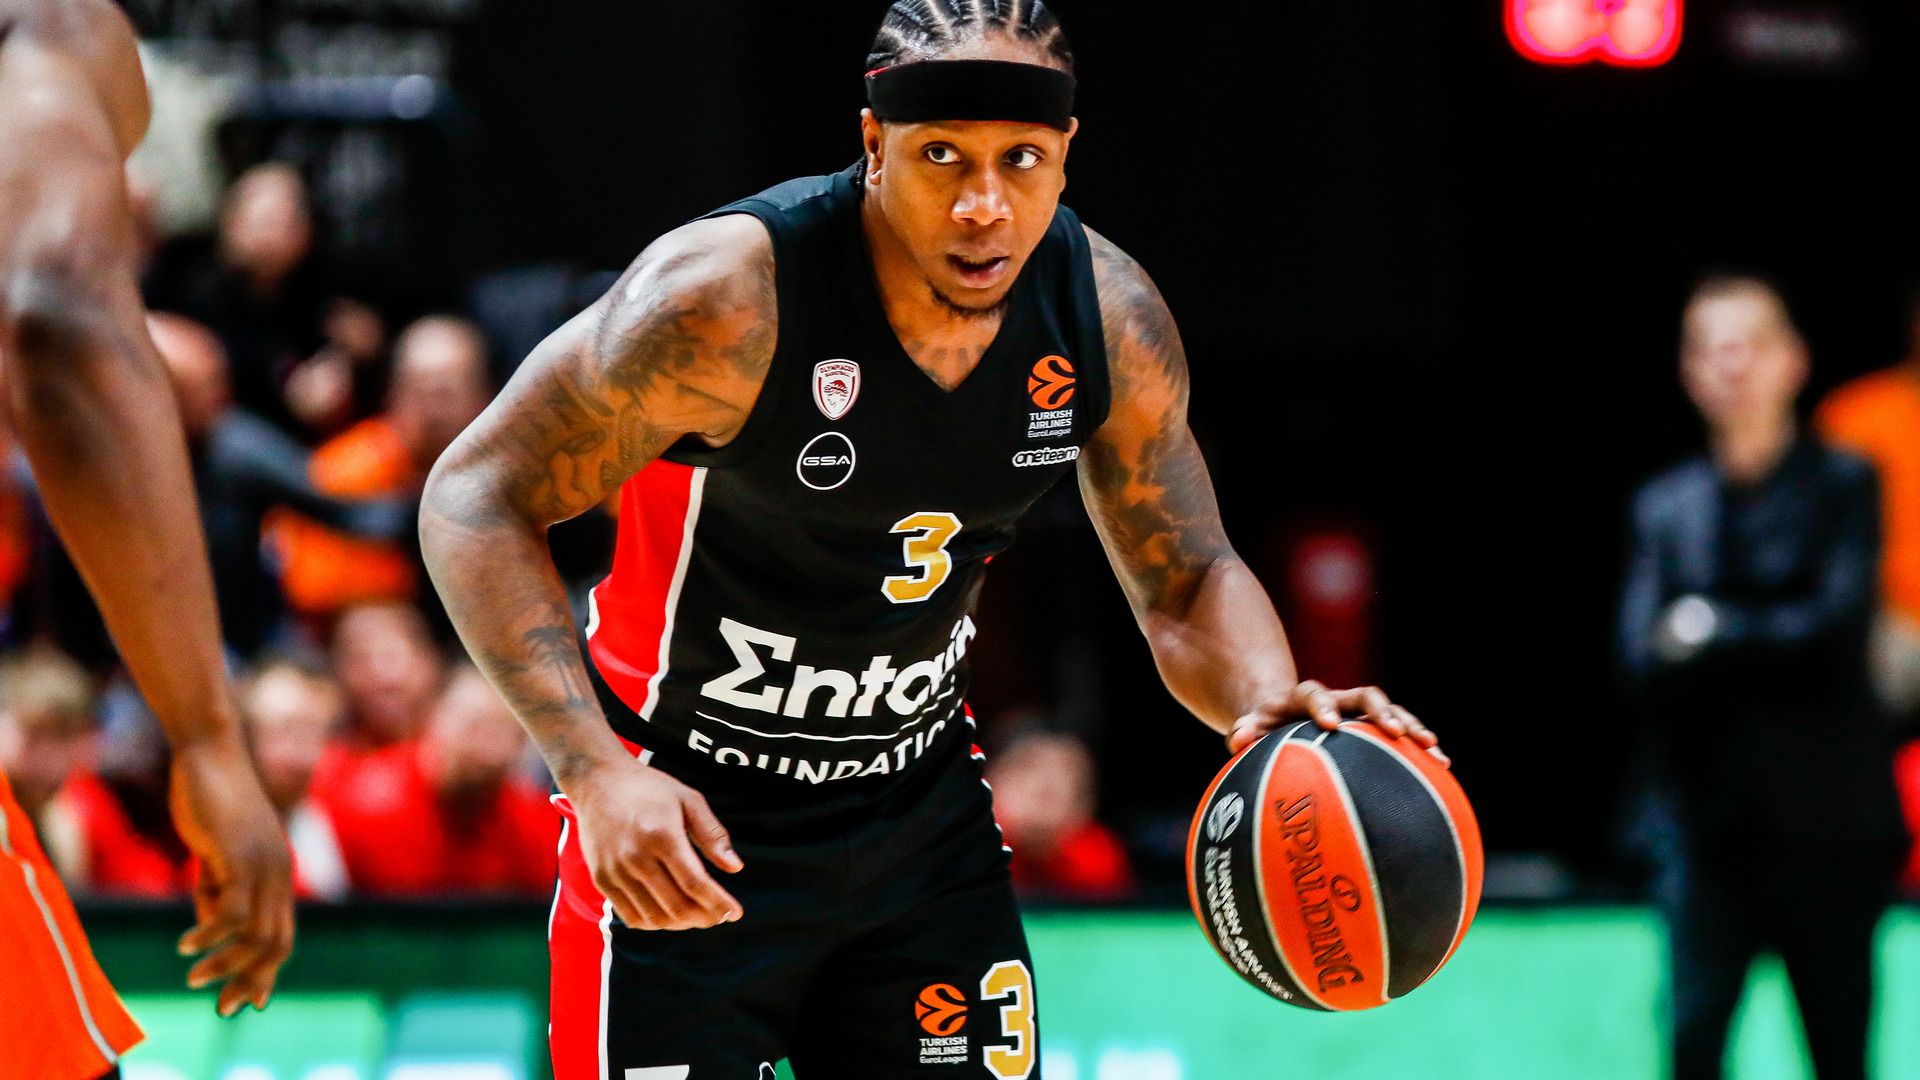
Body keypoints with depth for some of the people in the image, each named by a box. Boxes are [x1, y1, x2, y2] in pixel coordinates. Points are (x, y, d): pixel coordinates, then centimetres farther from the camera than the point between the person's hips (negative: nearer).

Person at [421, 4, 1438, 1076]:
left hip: (924, 809, 5)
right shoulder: (729, 295, -26)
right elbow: (479, 500, -20)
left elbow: (1190, 584, 2)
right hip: (690, 829, -5)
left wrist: (1270, 706, -22)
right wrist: (595, 772, -32)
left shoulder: (1111, 319, -10)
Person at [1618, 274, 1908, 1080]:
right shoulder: (1665, 507, 11)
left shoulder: (1842, 486, 4)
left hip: (1825, 829, -2)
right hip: (1710, 823, 2)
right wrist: (1770, 645, -13)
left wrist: (1716, 634, -8)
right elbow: (1642, 654, 0)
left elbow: (1838, 624, -9)